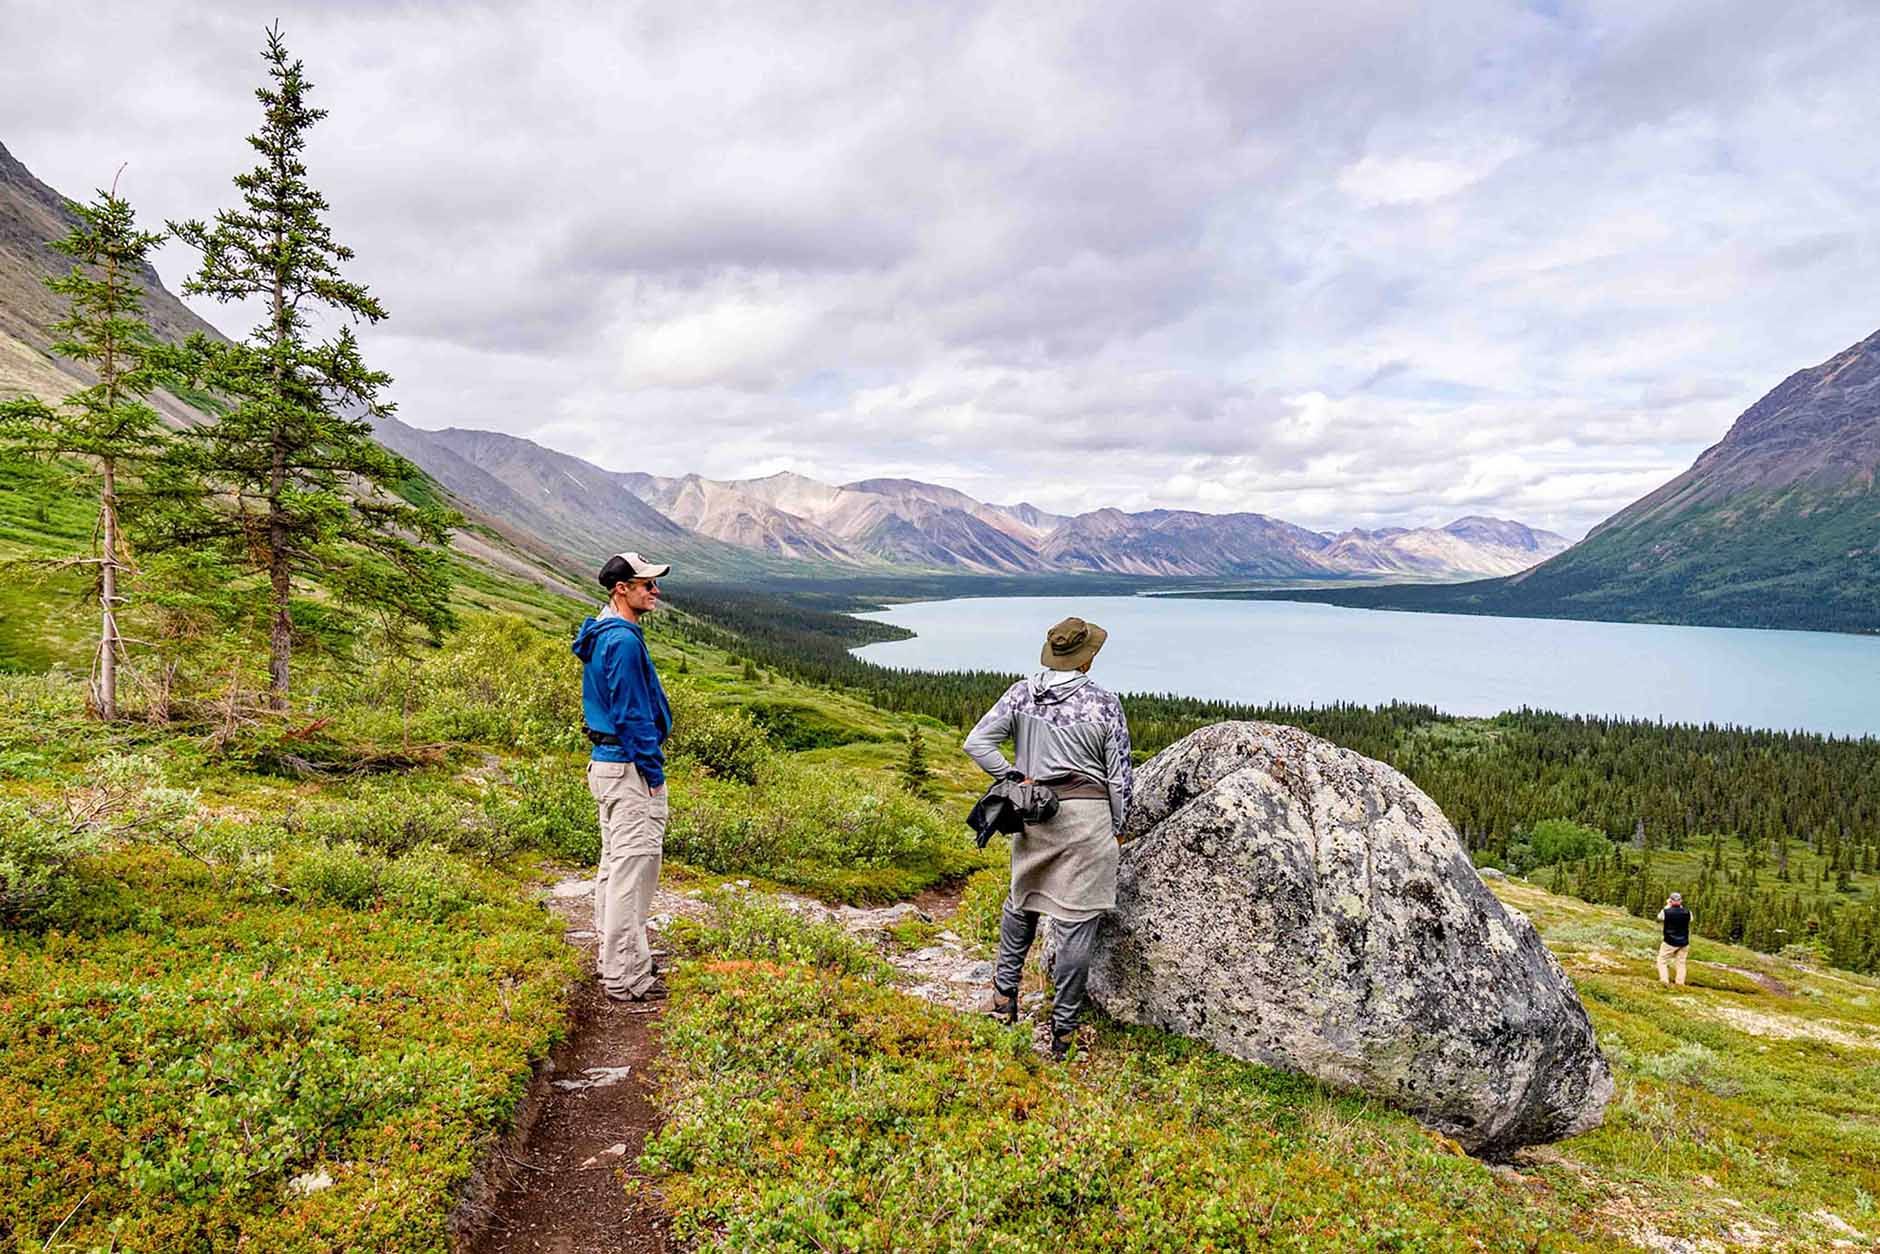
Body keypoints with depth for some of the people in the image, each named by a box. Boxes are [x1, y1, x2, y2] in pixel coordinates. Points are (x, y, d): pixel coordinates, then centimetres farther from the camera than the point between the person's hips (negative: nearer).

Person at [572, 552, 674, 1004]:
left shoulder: (601, 635, 13)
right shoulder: (623, 640, -19)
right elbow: (632, 715, -20)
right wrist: (654, 772, -15)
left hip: (605, 761, 11)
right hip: (629, 767, -11)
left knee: (615, 862, 19)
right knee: (634, 866, -7)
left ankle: (613, 956, 30)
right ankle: (625, 977, -2)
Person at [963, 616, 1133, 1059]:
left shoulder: (1021, 693, -2)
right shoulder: (1103, 703, -9)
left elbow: (976, 743, -8)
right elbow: (1119, 774, -3)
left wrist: (1014, 778, -1)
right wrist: (1118, 826, 9)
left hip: (1033, 813, 4)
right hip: (1087, 816, -4)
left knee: (1022, 901, 27)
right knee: (1076, 923, 4)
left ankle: (1004, 992, 34)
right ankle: (1062, 1030, 11)